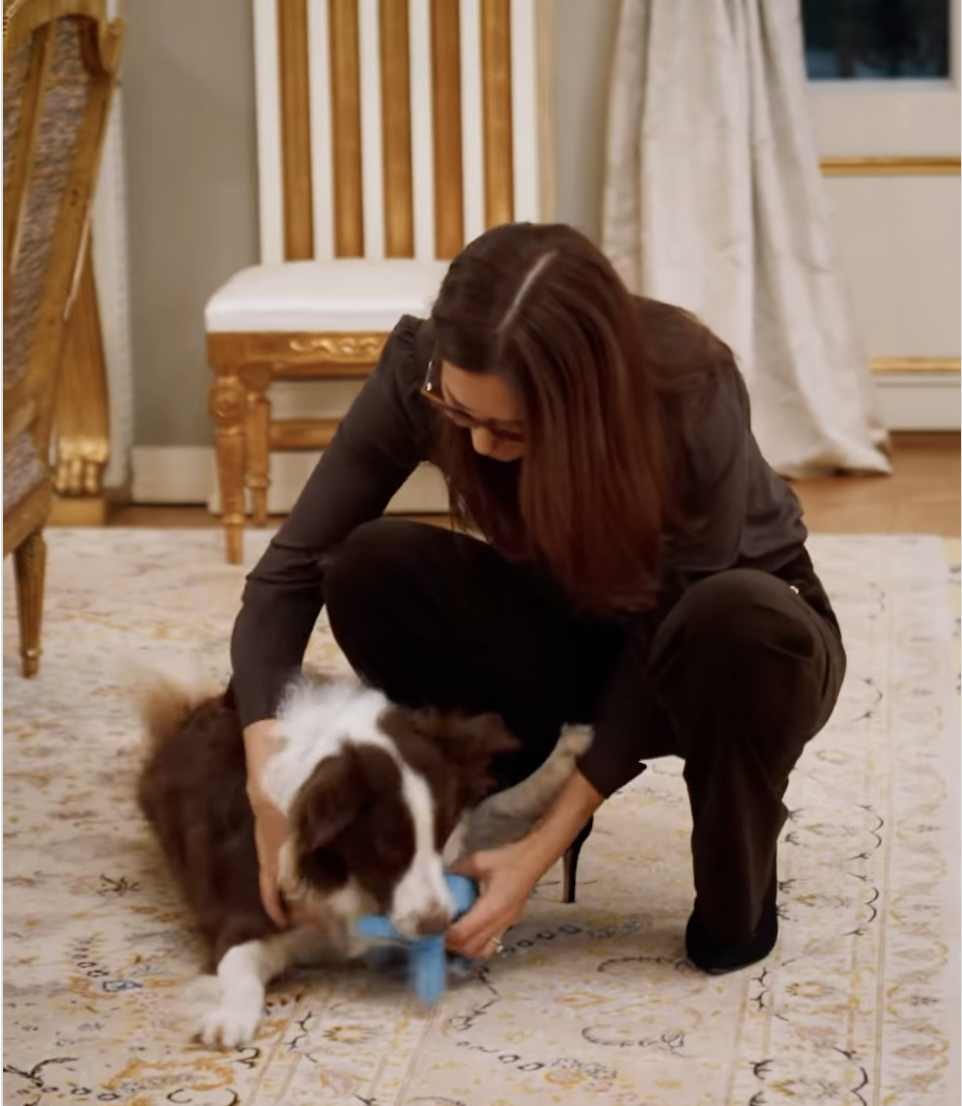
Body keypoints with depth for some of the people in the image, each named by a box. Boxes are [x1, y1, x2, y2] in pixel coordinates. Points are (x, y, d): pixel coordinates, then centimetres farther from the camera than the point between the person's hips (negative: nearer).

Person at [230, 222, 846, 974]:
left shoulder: (694, 399, -34)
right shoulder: (424, 371, -26)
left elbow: (668, 648, -27)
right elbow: (293, 568, -24)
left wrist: (545, 846, -30)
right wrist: (271, 783, -37)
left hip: (738, 629, -2)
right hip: (569, 626, 3)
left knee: (732, 623, -40)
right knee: (372, 568, -26)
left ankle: (738, 890, -12)